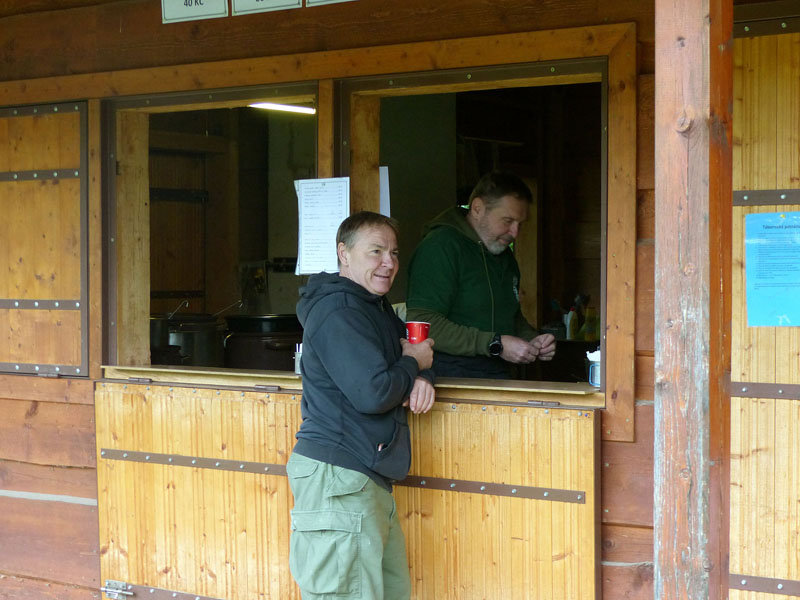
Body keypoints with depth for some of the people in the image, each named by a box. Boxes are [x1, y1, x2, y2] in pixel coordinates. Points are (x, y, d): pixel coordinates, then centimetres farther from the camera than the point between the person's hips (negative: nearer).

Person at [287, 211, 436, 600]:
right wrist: (412, 364, -3)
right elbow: (373, 392, -22)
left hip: (369, 480, 10)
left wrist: (422, 378, 2)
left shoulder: (376, 306, 20)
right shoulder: (338, 312, -14)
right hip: (337, 479, -10)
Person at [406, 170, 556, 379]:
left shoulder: (505, 255, 20)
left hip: (499, 377, 8)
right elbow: (422, 325, -20)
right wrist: (496, 344, -18)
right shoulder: (440, 246, -9)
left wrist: (532, 340, 12)